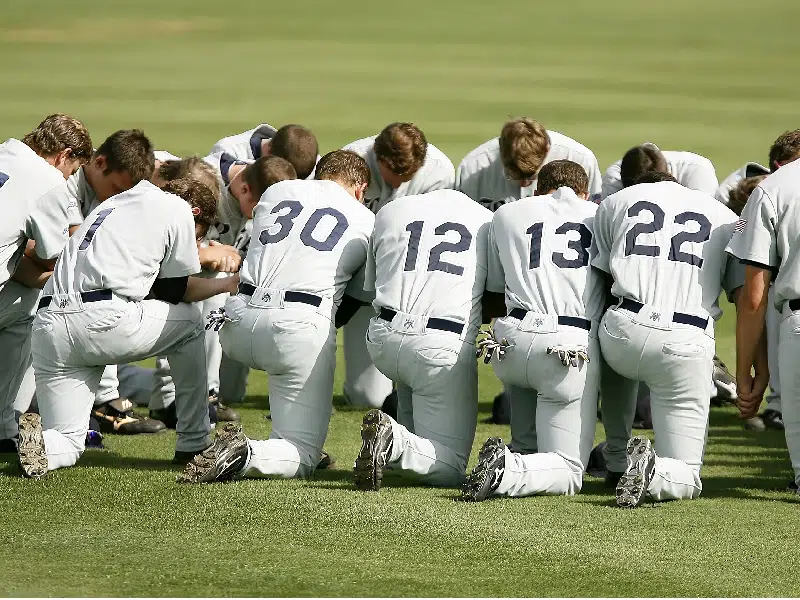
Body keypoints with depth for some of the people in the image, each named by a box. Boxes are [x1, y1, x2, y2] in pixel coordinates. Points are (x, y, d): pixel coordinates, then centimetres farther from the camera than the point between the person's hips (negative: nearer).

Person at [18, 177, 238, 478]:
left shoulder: (112, 204, 33)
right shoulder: (178, 209, 12)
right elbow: (179, 288, 16)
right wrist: (226, 285, 33)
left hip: (47, 327, 6)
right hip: (107, 322, -6)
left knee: (67, 445, 14)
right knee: (189, 320, 25)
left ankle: (36, 438, -22)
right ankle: (194, 444, 24)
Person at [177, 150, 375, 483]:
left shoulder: (276, 191, 22)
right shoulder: (367, 223, 15)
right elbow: (354, 302, 19)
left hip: (238, 322, 4)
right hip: (302, 325, -4)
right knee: (302, 458, 1)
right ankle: (246, 455, -30)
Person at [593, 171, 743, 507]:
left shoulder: (614, 203, 20)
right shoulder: (726, 218, 20)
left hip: (623, 331, 1)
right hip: (687, 345, -1)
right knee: (686, 479, 10)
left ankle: (615, 454, 32)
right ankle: (653, 473, -24)